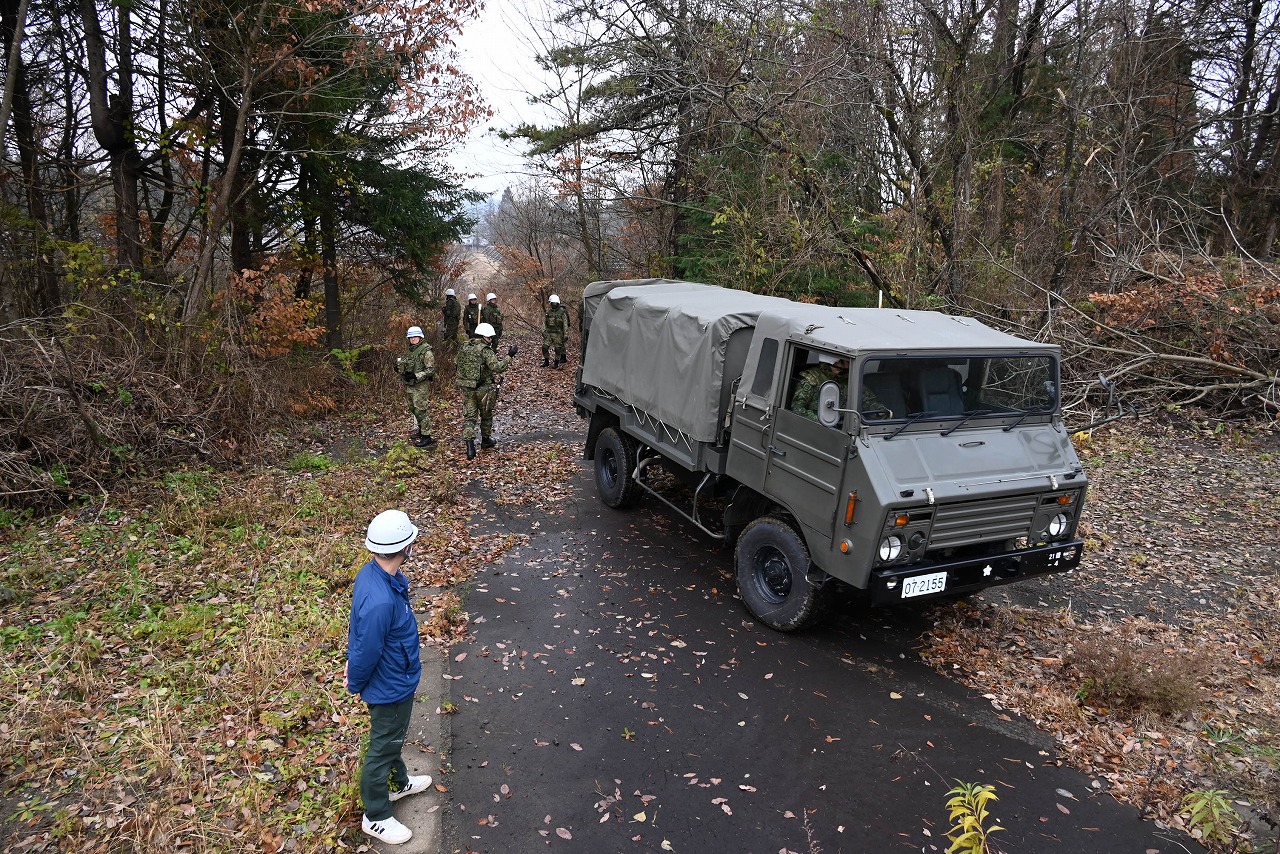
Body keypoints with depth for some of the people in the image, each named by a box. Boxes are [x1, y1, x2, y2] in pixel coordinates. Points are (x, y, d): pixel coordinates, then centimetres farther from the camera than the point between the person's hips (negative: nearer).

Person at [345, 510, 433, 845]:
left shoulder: (372, 572, -12)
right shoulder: (380, 602, -42)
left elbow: (356, 628, 3)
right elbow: (366, 652, -27)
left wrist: (353, 662, 14)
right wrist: (354, 685, -8)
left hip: (396, 679, 8)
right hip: (390, 688, -8)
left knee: (393, 738, 31)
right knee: (382, 749, 15)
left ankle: (400, 783, 55)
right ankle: (376, 817, 38)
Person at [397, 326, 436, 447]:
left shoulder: (426, 351, -13)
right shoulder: (411, 350, 15)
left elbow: (431, 369, -18)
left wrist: (415, 376, -25)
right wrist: (399, 365, 9)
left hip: (421, 386, -9)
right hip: (411, 386, 9)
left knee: (421, 410, -9)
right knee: (413, 408, 16)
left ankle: (426, 437, -5)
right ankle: (419, 431, 30)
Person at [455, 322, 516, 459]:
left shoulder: (464, 348, 4)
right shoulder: (485, 350, -18)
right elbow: (498, 368, -27)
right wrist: (509, 356, -18)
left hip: (466, 388, 5)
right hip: (484, 389, -5)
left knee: (469, 417, 5)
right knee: (486, 416, 17)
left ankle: (469, 445, -10)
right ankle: (486, 440, 33)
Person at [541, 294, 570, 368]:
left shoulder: (562, 312, -7)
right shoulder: (548, 312, 8)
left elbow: (565, 324, -8)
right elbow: (544, 322, 11)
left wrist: (566, 335, -11)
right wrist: (544, 331, -2)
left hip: (558, 334, -4)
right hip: (549, 333, 4)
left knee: (558, 348, 0)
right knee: (545, 347, -1)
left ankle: (556, 363, 14)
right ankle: (546, 361, 14)